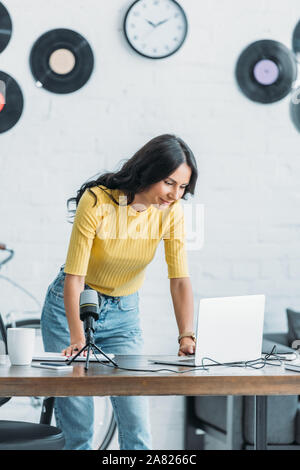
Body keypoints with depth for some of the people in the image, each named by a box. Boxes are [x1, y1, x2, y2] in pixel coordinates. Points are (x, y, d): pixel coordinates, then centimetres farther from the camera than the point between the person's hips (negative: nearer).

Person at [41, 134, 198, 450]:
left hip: (124, 313, 3)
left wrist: (186, 336, -29)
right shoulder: (97, 201, -23)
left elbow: (180, 278, -16)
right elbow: (74, 276, -23)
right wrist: (77, 338, -32)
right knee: (77, 424, -2)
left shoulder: (171, 211, -12)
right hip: (71, 306, -3)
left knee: (137, 421, -5)